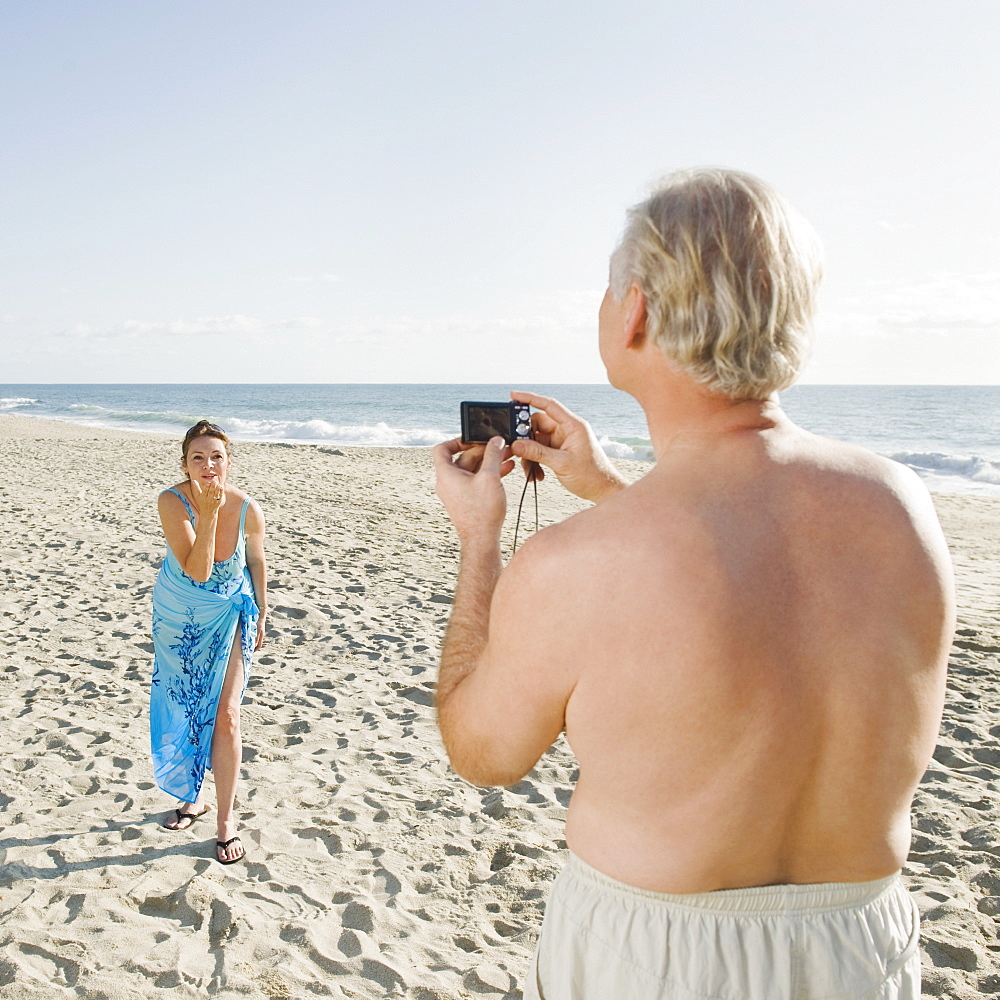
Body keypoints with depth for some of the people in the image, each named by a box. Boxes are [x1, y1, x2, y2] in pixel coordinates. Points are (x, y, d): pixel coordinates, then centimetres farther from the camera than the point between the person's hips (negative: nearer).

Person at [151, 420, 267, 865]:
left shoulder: (247, 509, -20)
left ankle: (226, 818, 10)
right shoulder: (172, 502, -24)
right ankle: (191, 797, 38)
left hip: (230, 616, -1)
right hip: (178, 619, 1)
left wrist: (261, 615, 6)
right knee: (182, 712, 16)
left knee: (224, 714, -5)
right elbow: (197, 570, -32)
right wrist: (208, 513, -40)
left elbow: (256, 561, -1)